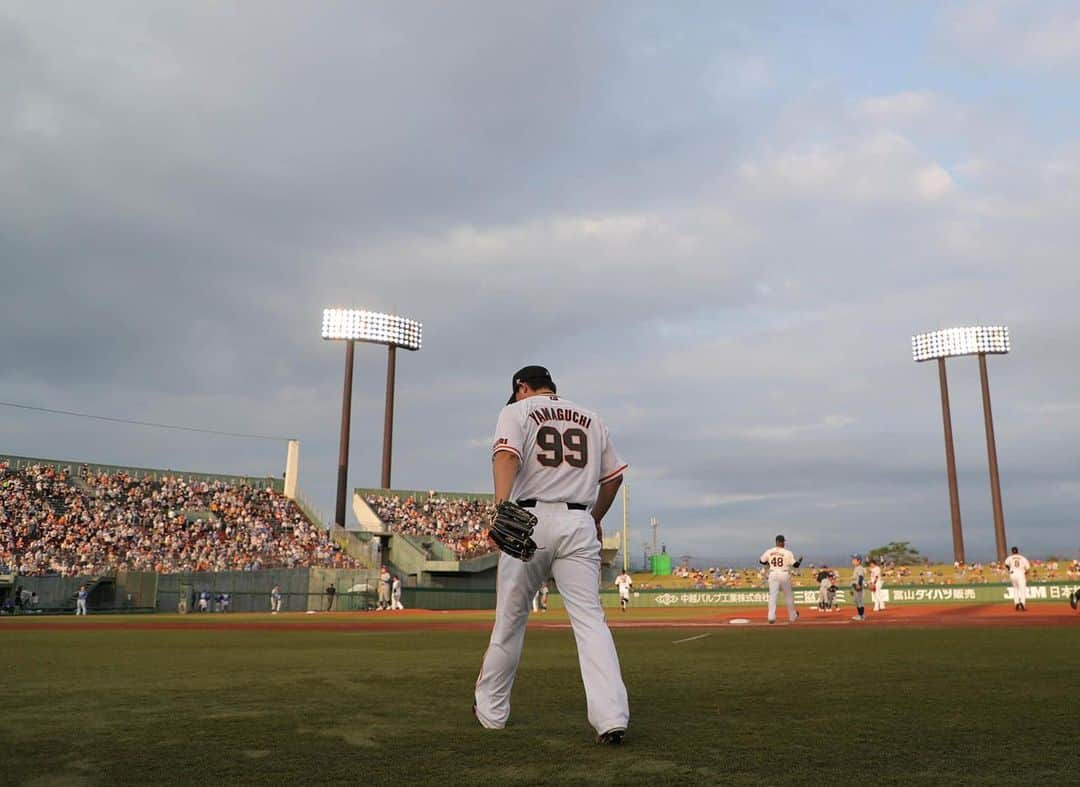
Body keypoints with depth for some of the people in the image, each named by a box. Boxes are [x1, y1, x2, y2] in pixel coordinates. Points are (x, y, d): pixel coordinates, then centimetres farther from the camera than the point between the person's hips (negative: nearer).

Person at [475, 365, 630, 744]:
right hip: (579, 523, 3)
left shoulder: (517, 411, 6)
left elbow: (506, 456, -13)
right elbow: (614, 474, 21)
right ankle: (612, 717, -13)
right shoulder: (591, 418, 19)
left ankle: (491, 710, 23)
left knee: (510, 618, 10)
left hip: (530, 519, -2)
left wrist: (502, 510, -27)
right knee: (590, 618, -2)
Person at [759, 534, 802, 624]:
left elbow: (761, 561, 10)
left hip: (773, 574, 1)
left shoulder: (769, 552, 2)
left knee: (772, 596, -1)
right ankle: (792, 617, 26)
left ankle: (771, 617, -15)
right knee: (789, 596, 14)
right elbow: (795, 565, -7)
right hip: (784, 575, -1)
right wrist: (800, 560, 14)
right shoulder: (787, 553, -6)